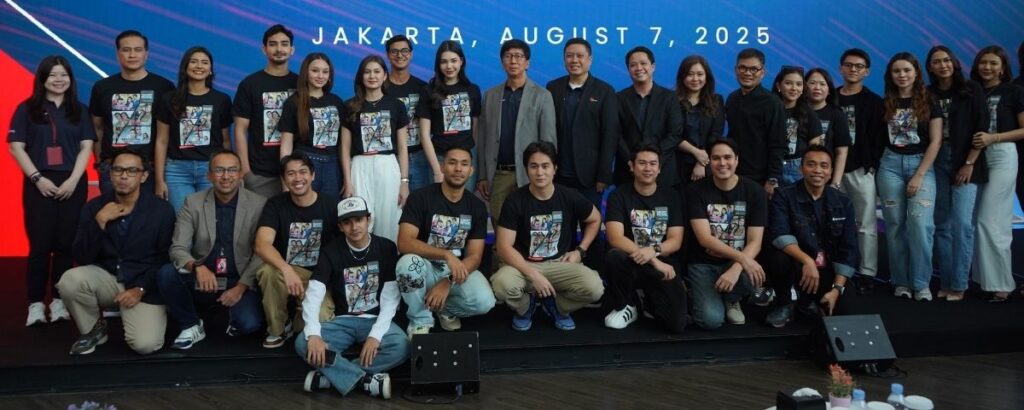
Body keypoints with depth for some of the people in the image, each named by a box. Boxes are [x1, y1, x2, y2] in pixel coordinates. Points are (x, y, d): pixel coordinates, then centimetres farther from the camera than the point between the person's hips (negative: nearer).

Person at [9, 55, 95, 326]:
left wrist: (73, 180, -8)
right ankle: (36, 304, 1)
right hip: (39, 185, -2)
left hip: (72, 184, 2)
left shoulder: (79, 110, 10)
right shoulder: (27, 109, 4)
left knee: (66, 244, 1)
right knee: (40, 244, -4)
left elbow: (86, 147, 4)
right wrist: (37, 178, -11)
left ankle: (59, 301, 9)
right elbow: (16, 147, -1)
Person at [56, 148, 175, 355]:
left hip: (144, 287, -3)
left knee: (145, 344, -24)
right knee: (70, 280, -29)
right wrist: (100, 221, -19)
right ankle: (94, 328, 0)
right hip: (106, 278, 3)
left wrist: (140, 289, -15)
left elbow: (165, 260, -4)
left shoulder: (161, 210, -6)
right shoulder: (95, 206, 0)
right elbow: (81, 257, -8)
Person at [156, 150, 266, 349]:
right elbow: (178, 248, -6)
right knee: (166, 274, -26)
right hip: (202, 281, 2)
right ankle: (192, 326, -2)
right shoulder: (192, 203, 1)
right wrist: (197, 267, -28)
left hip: (241, 282, -2)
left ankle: (235, 318, 10)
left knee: (249, 324, -29)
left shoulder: (259, 204, -4)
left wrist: (241, 286, -18)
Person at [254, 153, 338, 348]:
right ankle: (277, 329, -8)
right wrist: (287, 270, -39)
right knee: (268, 271, -35)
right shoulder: (275, 204, -5)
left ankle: (297, 322, 11)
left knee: (321, 320, -29)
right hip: (286, 272, 1)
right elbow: (261, 245, -20)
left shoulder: (331, 206, -4)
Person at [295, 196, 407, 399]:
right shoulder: (331, 251, -3)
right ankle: (367, 380, -27)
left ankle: (331, 375, -24)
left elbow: (390, 298, -7)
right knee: (303, 343, -28)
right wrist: (313, 334, -31)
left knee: (401, 346, -33)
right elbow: (313, 295, -13)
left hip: (375, 320, 0)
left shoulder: (386, 248, -3)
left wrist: (376, 334, -23)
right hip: (343, 321, 1)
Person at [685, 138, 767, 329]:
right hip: (704, 263, -2)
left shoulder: (755, 191, -5)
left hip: (738, 262, 2)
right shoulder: (696, 190, -9)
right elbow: (704, 238, -17)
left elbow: (755, 242, -11)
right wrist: (742, 257, -29)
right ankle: (703, 295, 13)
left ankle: (732, 299, 3)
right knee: (711, 319, -25)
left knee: (754, 277, -34)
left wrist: (736, 269, -30)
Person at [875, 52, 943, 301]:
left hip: (921, 164, -2)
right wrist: (877, 169, 2)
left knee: (920, 223, -15)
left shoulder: (929, 103, 1)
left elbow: (935, 141, -3)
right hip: (890, 165, 2)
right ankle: (901, 282, 9)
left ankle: (921, 284, -6)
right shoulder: (885, 104, 8)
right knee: (895, 224, 1)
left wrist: (919, 175, -11)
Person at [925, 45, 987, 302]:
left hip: (964, 162, -3)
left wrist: (969, 163, -10)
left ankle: (958, 284, -4)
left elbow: (981, 128, -4)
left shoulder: (971, 90, 0)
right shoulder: (927, 94, 7)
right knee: (942, 224, 4)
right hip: (936, 162, 3)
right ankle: (944, 281, 10)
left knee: (961, 223, -9)